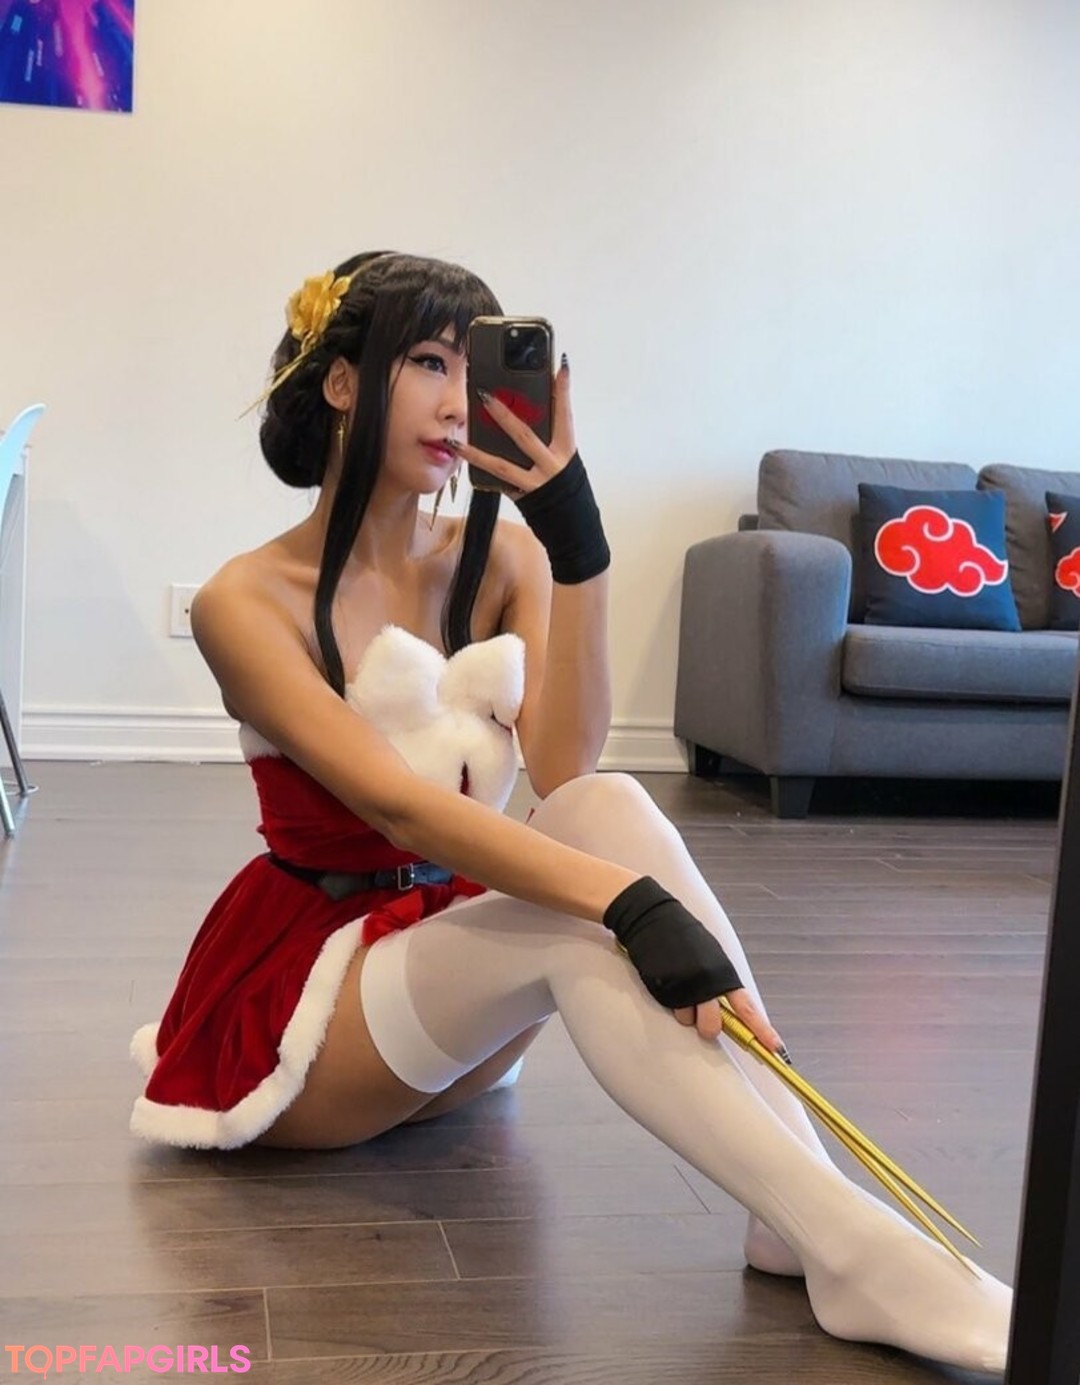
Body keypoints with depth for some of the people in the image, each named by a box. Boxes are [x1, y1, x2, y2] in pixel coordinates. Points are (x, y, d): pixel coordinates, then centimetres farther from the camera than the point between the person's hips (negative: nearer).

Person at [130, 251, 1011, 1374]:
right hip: (306, 978, -4)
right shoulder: (248, 602, -13)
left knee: (606, 808, -28)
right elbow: (395, 804, -30)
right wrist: (630, 903, -42)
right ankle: (850, 1250, -40)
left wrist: (574, 534, -23)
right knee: (578, 925, -34)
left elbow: (563, 769, -15)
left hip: (449, 939, 4)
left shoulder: (501, 555, 2)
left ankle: (805, 1217, -35)